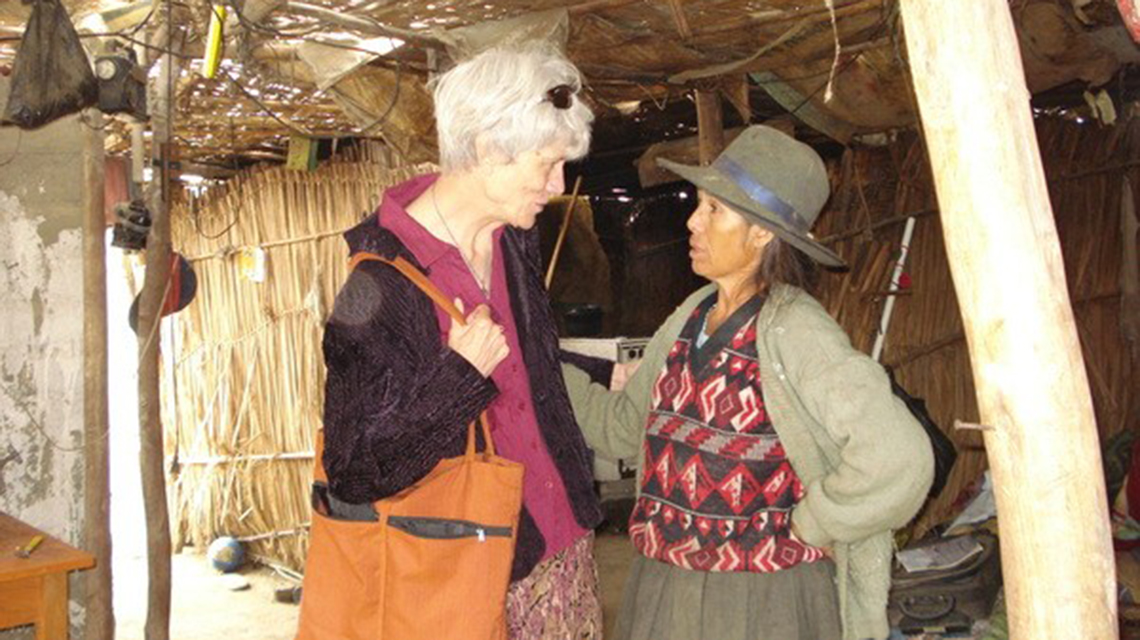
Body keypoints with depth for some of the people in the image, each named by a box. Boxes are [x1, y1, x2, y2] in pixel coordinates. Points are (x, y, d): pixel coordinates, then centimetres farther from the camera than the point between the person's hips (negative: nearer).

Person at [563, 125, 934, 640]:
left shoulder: (794, 332, -18)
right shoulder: (692, 317, 4)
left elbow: (897, 457, -27)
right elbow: (623, 427, 10)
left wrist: (806, 526, -15)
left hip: (760, 597, -6)